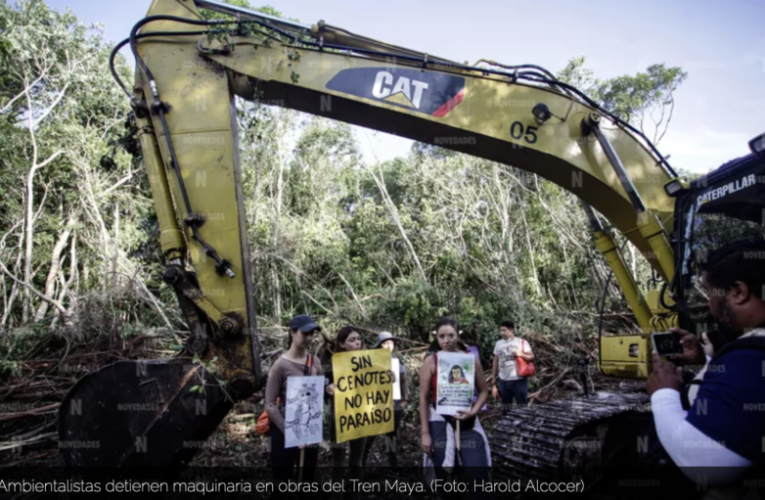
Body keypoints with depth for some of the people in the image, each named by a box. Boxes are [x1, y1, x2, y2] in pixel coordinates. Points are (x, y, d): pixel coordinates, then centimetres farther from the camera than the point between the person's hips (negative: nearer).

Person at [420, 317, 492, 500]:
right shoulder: (430, 362, -6)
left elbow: (484, 390, 9)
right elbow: (424, 398, -5)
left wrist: (474, 411, -10)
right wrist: (425, 433, -6)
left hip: (467, 421, 1)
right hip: (439, 421, -1)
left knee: (479, 474, 0)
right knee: (444, 475, 10)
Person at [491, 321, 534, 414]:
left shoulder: (522, 342, -3)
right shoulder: (498, 343, 6)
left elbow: (531, 357, -4)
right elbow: (495, 363, 9)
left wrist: (520, 354, -24)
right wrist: (494, 383, 8)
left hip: (519, 380, -3)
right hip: (503, 381, 3)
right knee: (505, 409, 12)